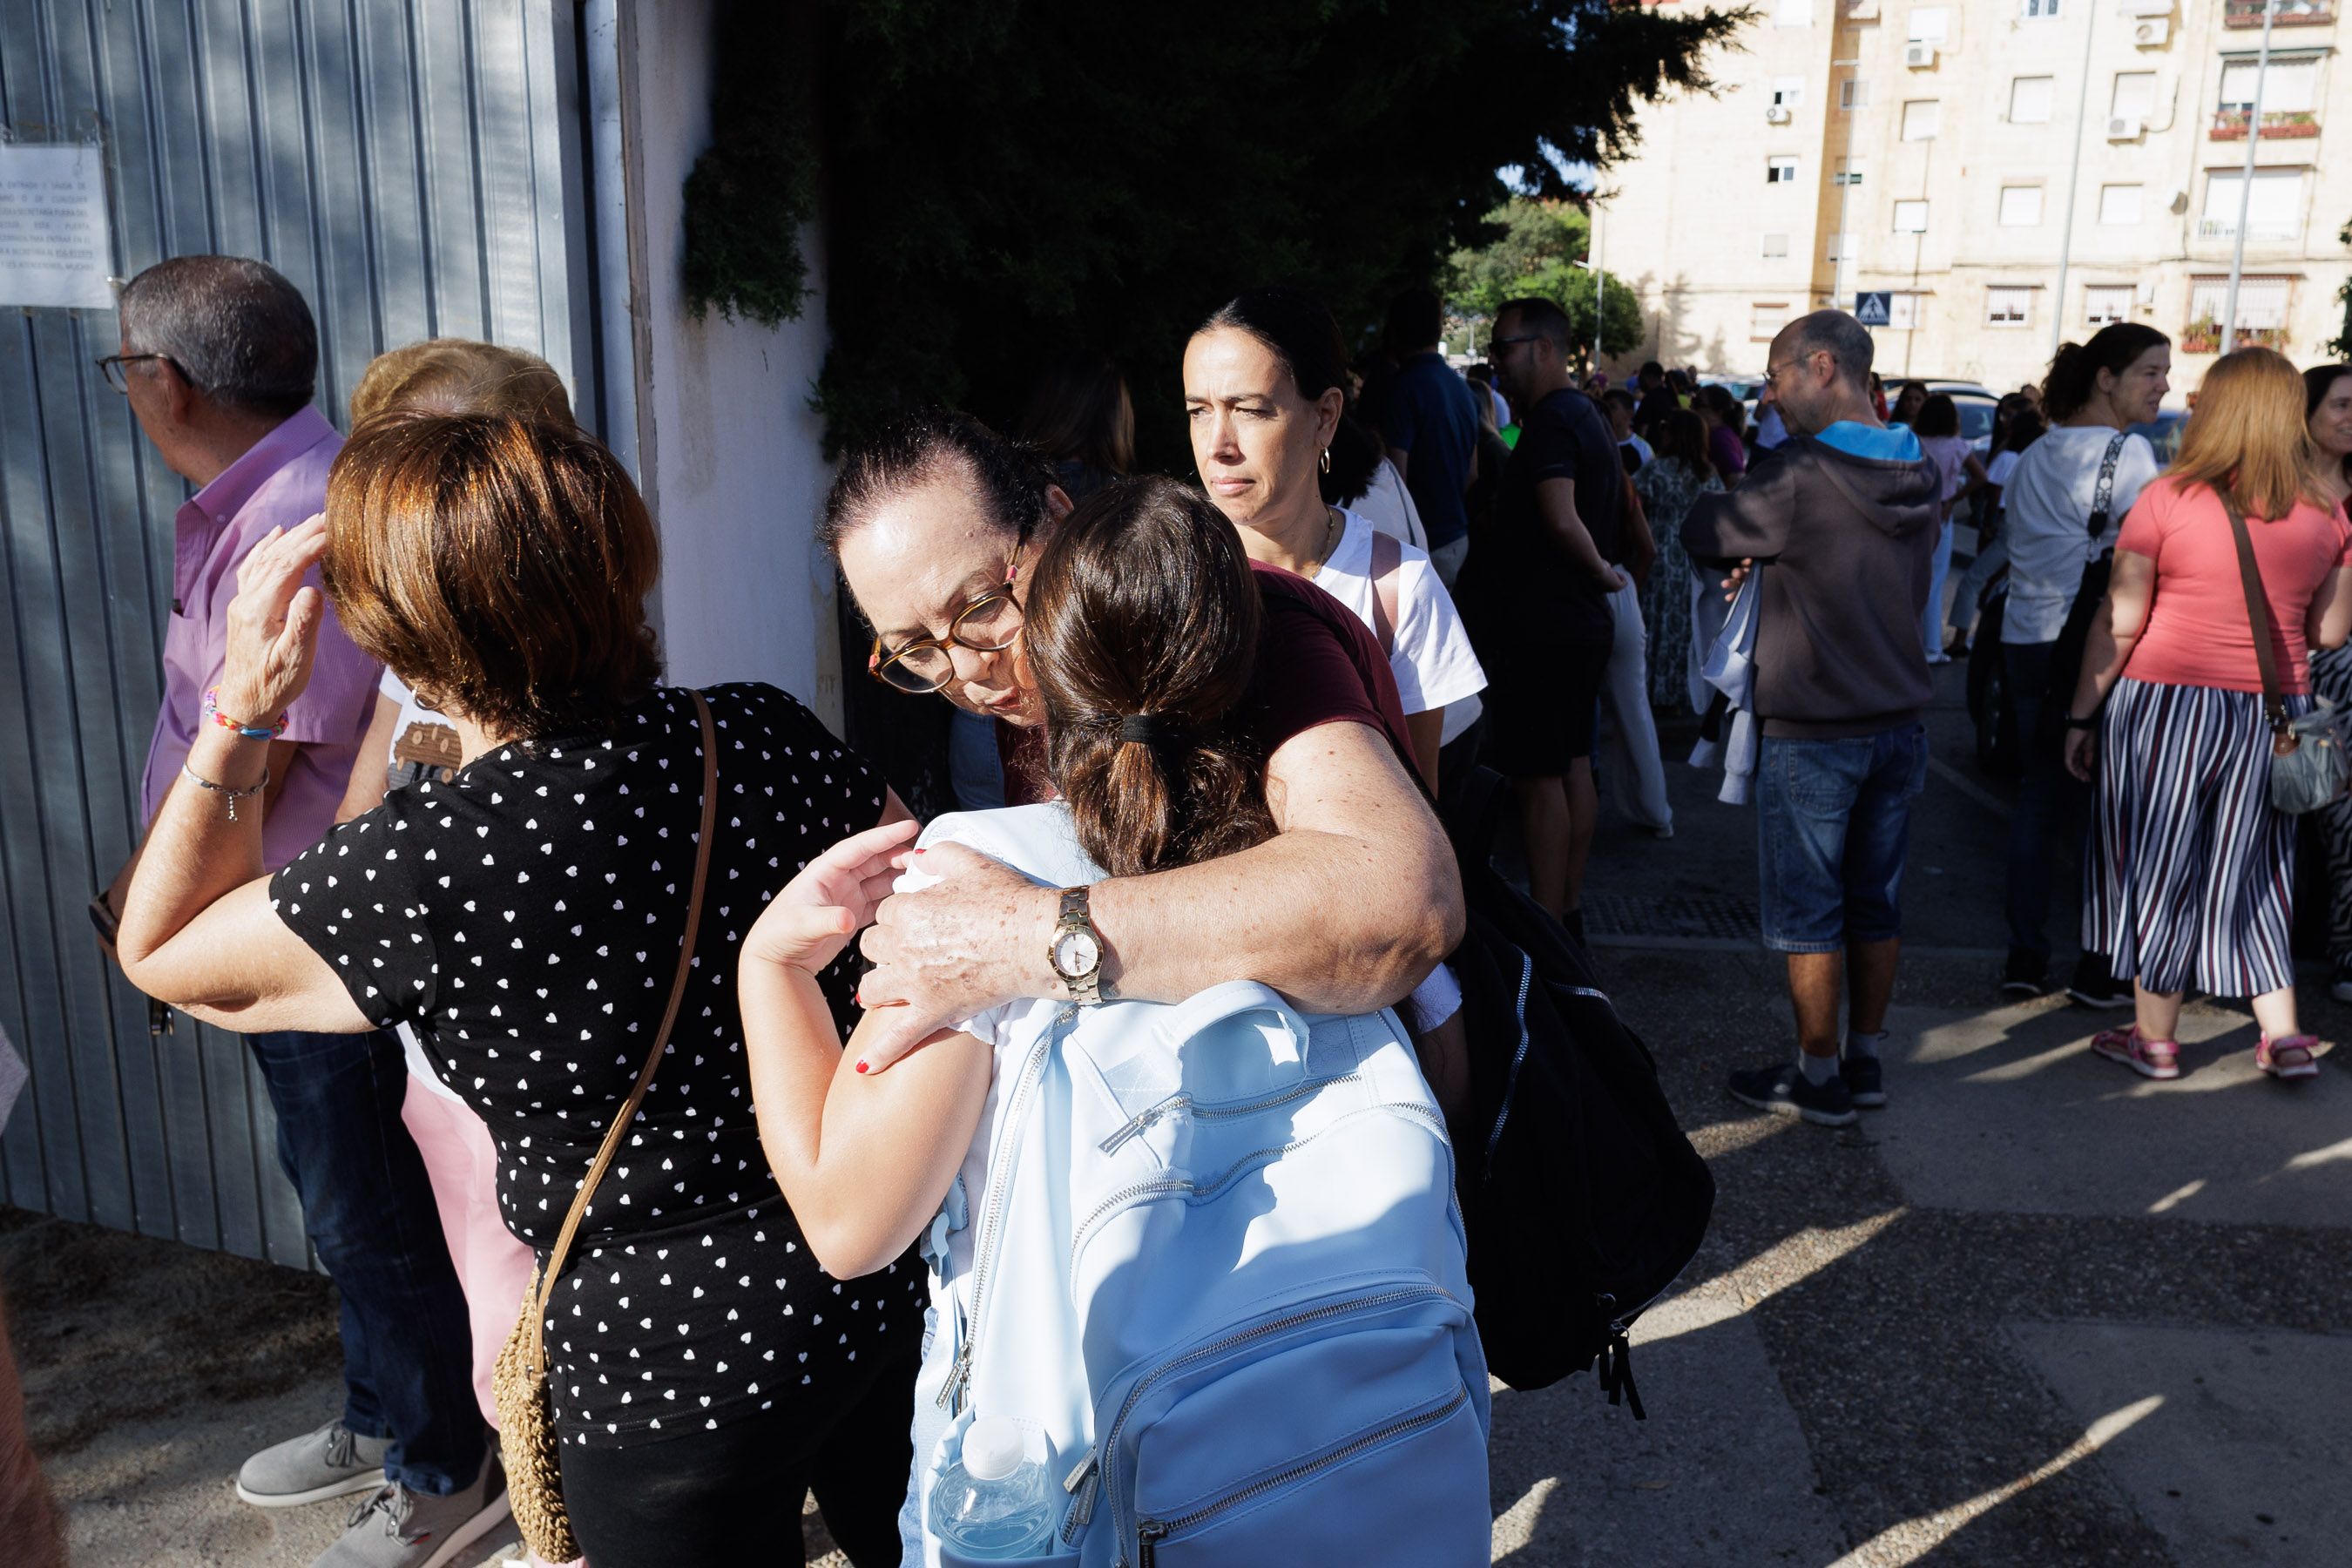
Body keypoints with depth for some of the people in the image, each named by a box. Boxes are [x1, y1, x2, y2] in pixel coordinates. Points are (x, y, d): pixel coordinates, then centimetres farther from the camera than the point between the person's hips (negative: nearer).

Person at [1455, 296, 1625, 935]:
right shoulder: (1586, 414, 16)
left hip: (1543, 629, -10)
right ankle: (1568, 911, 23)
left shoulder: (1550, 419, -16)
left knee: (1537, 776, -6)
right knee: (1573, 767, 14)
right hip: (1583, 620, 10)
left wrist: (1599, 569, -14)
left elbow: (1561, 520, -29)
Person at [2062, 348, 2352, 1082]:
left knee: (2157, 866, 7)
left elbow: (2118, 623, -11)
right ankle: (2284, 1035, 17)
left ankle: (2154, 1039, 15)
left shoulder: (2167, 499, -10)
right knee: (2247, 873, 16)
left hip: (2167, 704, -4)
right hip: (2271, 713, 4)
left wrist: (2081, 716, -4)